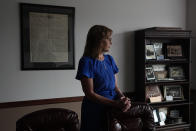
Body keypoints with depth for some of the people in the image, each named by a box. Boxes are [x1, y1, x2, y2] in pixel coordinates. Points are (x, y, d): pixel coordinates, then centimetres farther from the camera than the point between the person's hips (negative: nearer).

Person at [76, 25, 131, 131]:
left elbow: (115, 86, 9)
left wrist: (123, 99, -12)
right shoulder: (87, 61, -12)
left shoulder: (109, 59, 8)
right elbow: (89, 94, -16)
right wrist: (116, 103, -22)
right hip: (95, 111, -6)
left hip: (112, 110, 6)